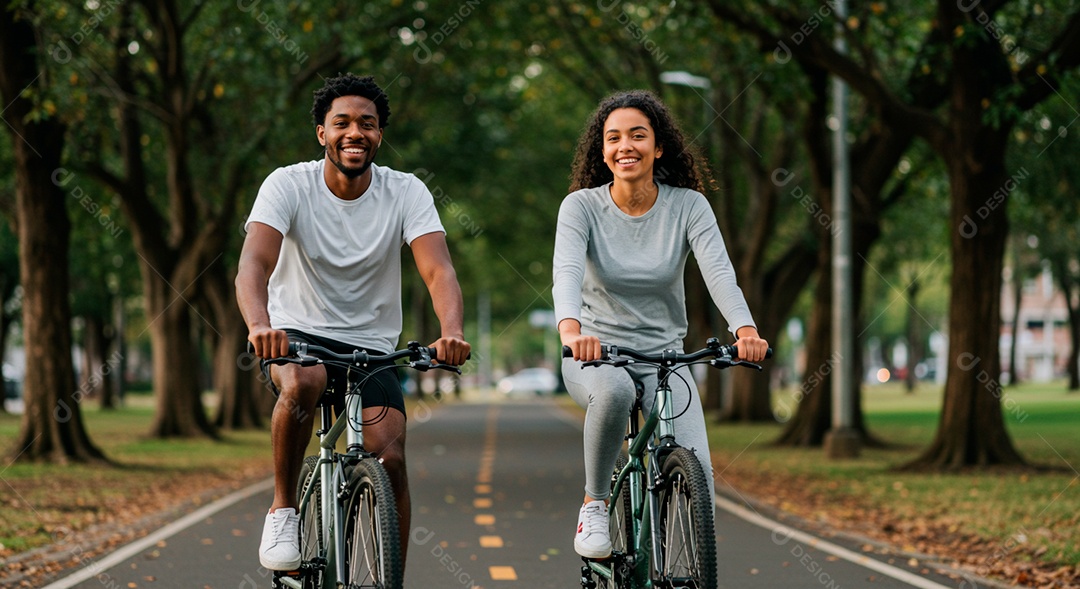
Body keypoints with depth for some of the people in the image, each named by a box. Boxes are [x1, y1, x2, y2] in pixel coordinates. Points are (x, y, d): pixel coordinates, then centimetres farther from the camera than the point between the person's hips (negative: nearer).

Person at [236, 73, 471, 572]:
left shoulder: (406, 193, -7)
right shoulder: (289, 185, -12)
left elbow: (439, 270, -20)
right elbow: (254, 263, -26)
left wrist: (452, 332, -42)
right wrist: (259, 325, -48)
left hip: (371, 348, 2)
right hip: (298, 333, -2)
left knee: (390, 458, -17)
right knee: (302, 385, -36)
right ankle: (283, 510, -14)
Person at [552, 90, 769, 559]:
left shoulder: (688, 206, -5)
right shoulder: (582, 206, -8)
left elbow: (719, 271, -20)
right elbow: (566, 272, -25)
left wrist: (745, 329, -40)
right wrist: (570, 329, -47)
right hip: (594, 353, -1)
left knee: (697, 476, -20)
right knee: (614, 390, -39)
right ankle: (594, 504, -15)